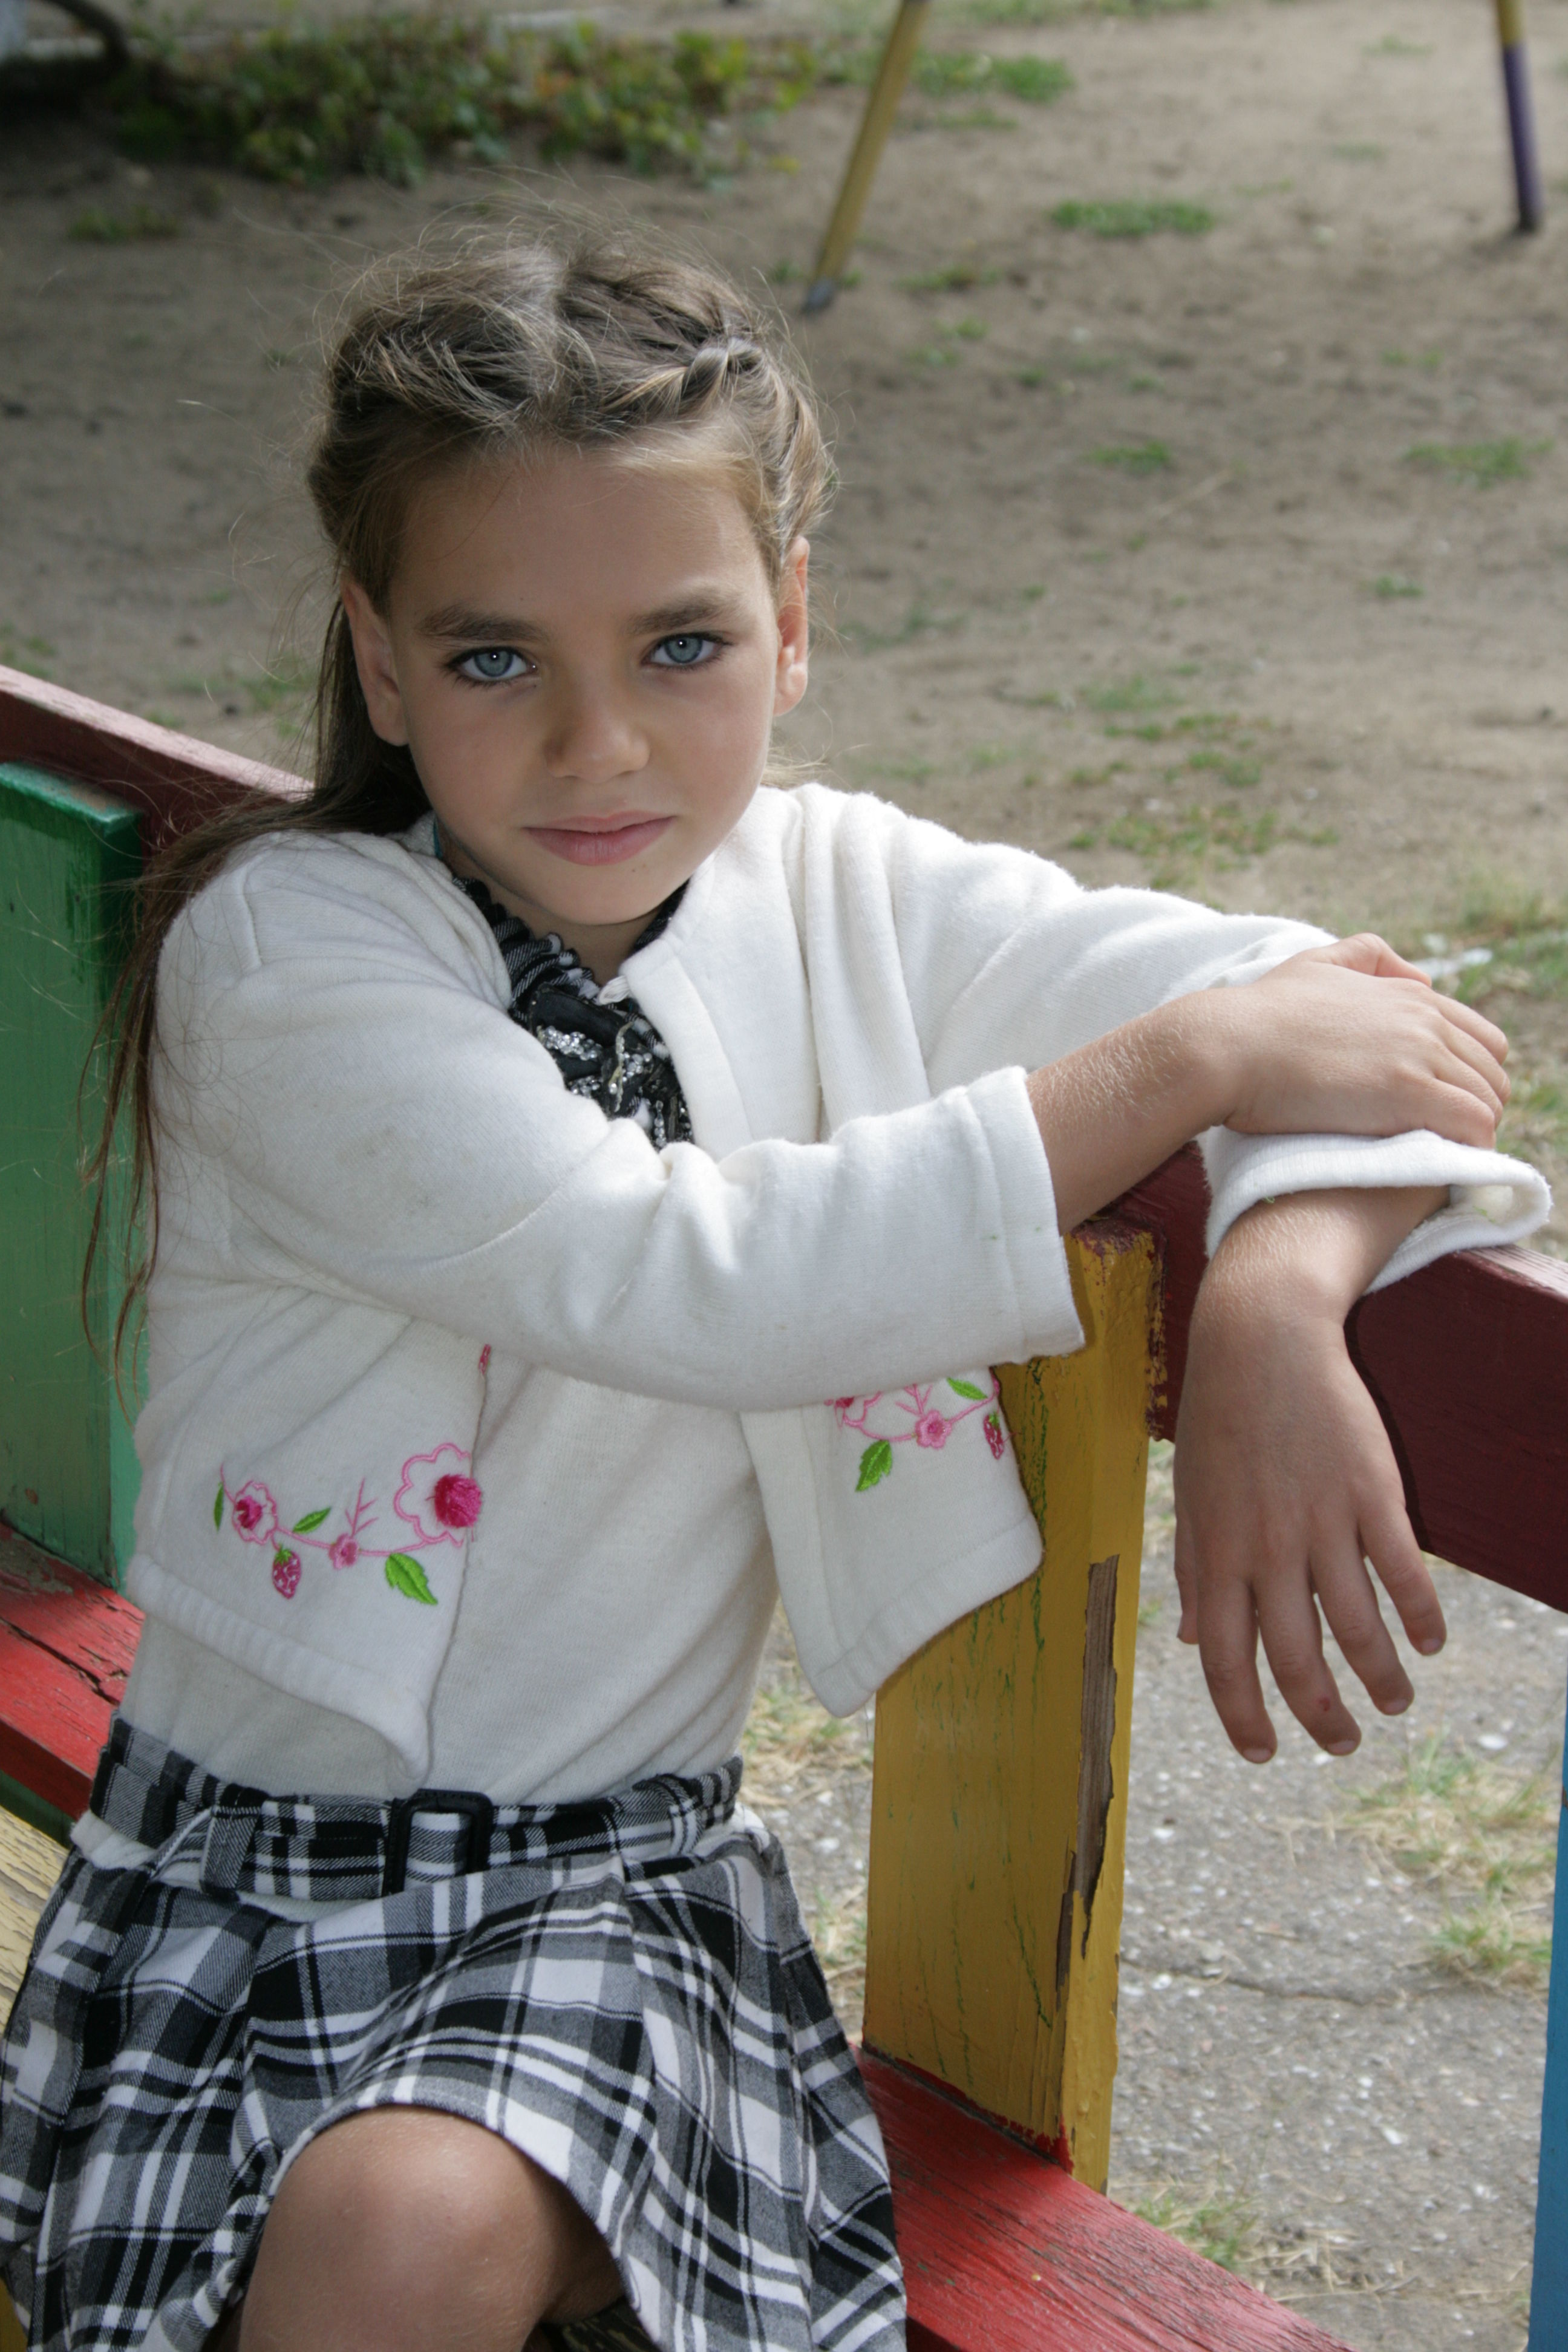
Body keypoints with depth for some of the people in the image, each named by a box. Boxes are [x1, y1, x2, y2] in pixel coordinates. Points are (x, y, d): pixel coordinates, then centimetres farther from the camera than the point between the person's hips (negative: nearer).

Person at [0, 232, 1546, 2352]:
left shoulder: (834, 895, -1)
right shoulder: (282, 948, -14)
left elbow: (1327, 1009, -5)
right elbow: (671, 1277, -25)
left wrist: (1276, 1303, -27)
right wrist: (1179, 1066, -21)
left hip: (618, 1873, 2)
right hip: (245, 1856, -1)